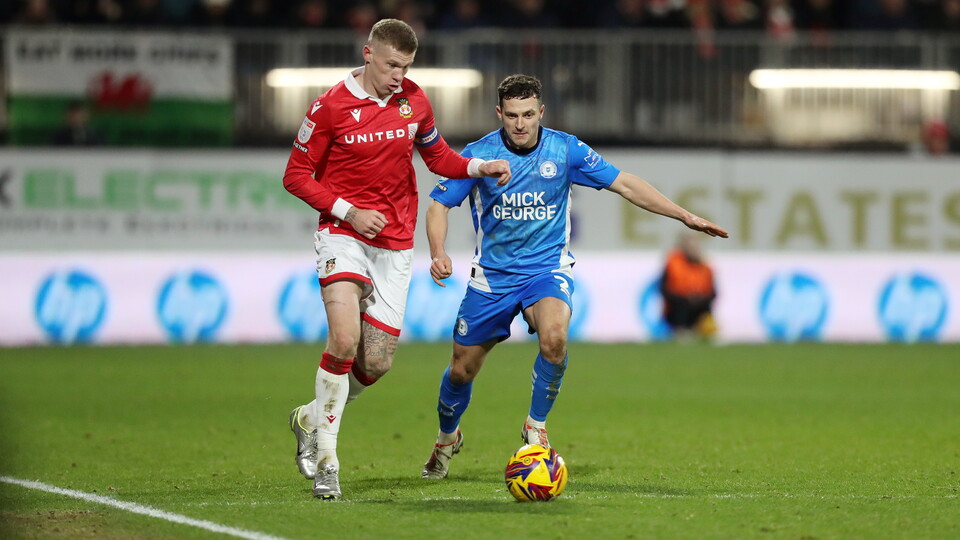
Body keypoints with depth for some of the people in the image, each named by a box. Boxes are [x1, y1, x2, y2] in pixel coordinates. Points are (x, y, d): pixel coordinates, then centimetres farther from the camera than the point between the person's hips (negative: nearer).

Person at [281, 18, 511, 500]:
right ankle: (326, 459, -13)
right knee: (345, 339, -24)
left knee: (376, 363, 2)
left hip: (394, 243, 5)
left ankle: (311, 419, 30)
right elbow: (296, 176, -3)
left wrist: (480, 167, 1)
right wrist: (348, 211, -14)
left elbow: (437, 156, 20)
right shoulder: (330, 107, -9)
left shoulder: (413, 101, 4)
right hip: (343, 235, -5)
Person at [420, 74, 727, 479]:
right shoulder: (478, 154, -9)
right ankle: (447, 438, 38)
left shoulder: (565, 150, -7)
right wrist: (438, 254, -24)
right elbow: (439, 205, -5)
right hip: (492, 275, 1)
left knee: (553, 336, -32)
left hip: (547, 268, -1)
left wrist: (686, 217, -5)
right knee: (462, 369, 5)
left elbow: (625, 185, -1)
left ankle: (536, 427, -9)